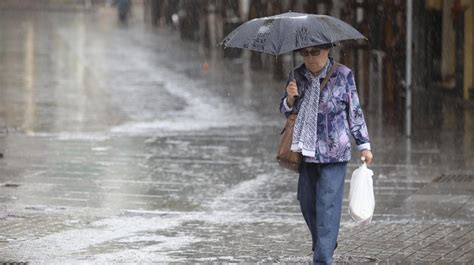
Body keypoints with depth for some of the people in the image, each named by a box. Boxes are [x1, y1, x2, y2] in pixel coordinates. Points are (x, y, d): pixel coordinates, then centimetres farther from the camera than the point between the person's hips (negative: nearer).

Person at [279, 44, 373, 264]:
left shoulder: (342, 75, -5)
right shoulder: (297, 76, 4)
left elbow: (355, 112, 1)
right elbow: (286, 111, 12)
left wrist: (364, 146, 2)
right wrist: (290, 99, -11)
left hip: (333, 154, -5)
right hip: (305, 151, 5)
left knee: (327, 204, -8)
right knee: (307, 202, 12)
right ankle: (323, 244, 34)